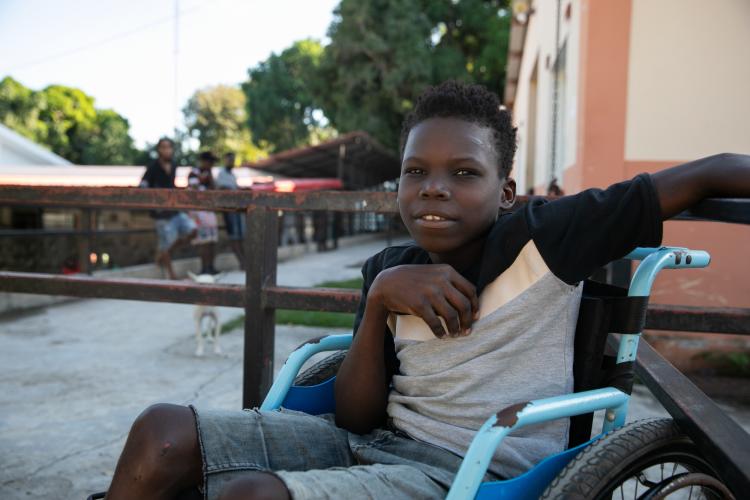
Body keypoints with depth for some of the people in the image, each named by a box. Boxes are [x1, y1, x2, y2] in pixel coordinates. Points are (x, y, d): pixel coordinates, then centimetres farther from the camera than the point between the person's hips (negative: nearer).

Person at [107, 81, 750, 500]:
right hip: (374, 442, 6)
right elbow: (356, 416, 1)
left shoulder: (541, 239, -9)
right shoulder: (390, 270, 5)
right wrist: (380, 301, -12)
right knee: (163, 433, -6)